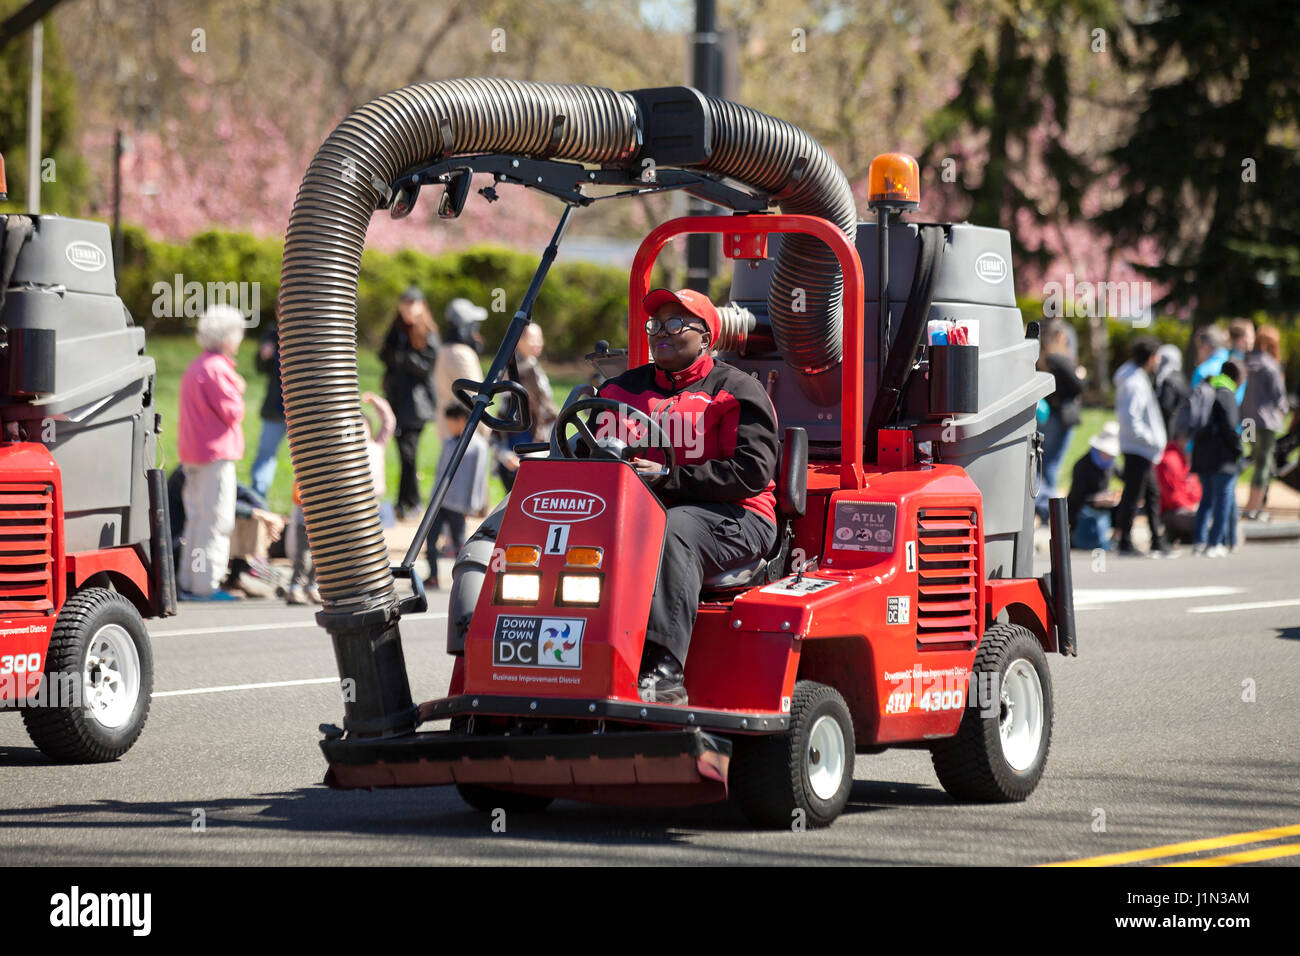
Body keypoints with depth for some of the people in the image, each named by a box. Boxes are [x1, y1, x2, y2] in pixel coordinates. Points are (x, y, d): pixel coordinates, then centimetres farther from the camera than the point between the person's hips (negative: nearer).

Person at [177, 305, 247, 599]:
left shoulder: (194, 368, 16)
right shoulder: (217, 369, -15)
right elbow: (233, 412, -16)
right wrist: (237, 393, 2)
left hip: (192, 454, 10)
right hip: (216, 453, -10)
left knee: (196, 518, 14)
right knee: (216, 521, -7)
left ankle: (188, 582, 17)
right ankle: (206, 585, -8)